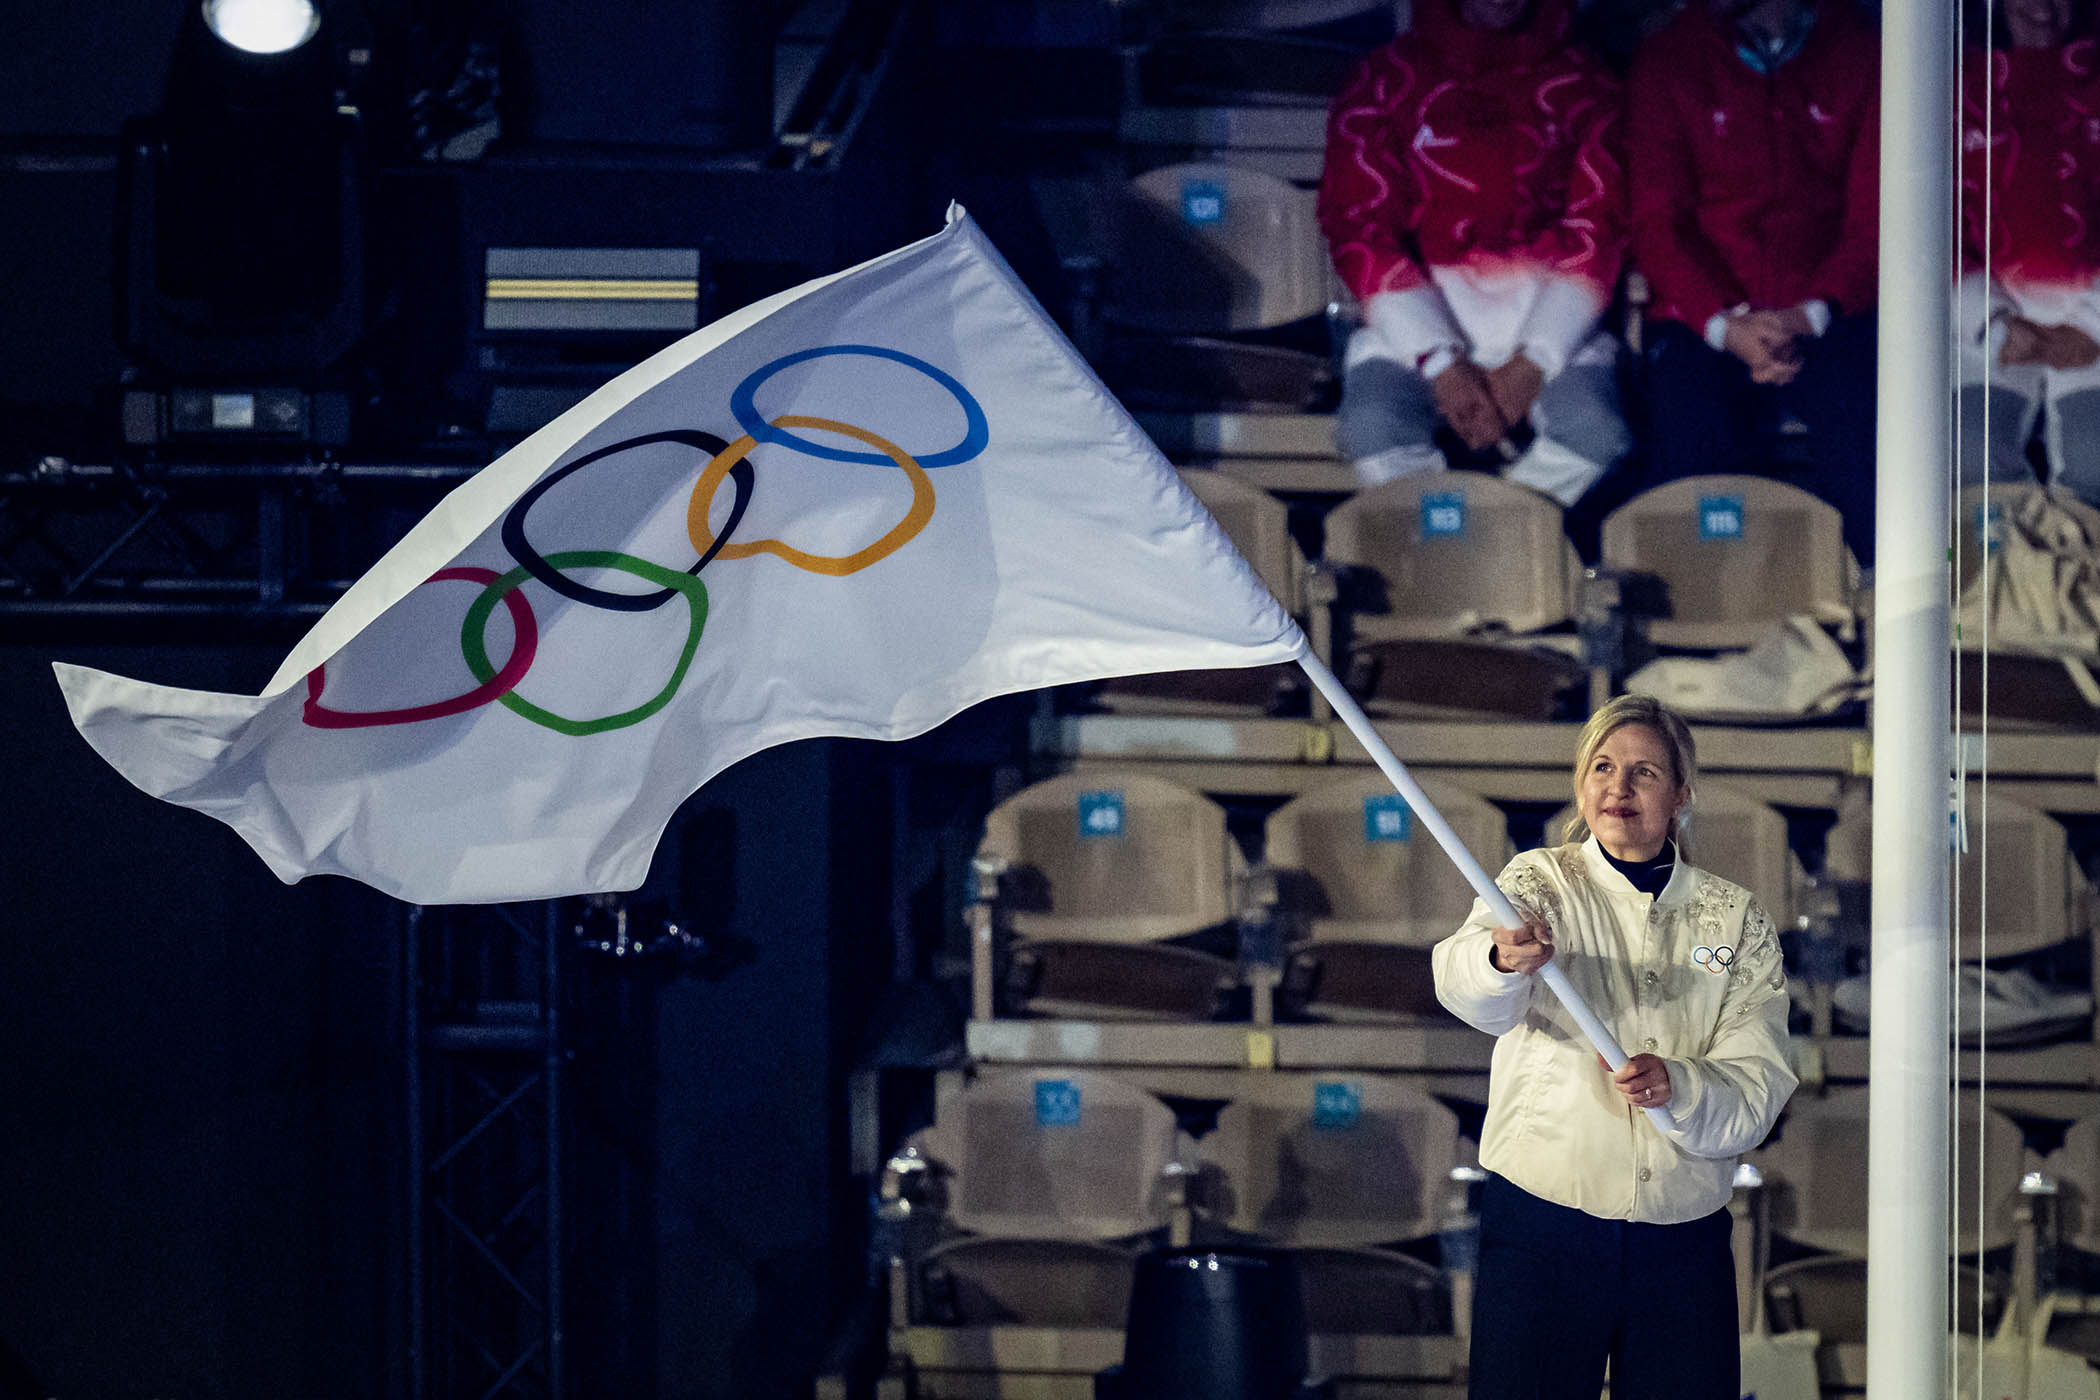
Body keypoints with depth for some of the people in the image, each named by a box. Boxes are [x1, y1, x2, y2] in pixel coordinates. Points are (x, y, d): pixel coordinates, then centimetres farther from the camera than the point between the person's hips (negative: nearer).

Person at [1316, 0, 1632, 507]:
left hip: (1551, 317, 1)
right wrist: (1439, 363, -13)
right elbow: (1359, 231, -1)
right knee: (1374, 426, -32)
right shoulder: (1383, 81, 7)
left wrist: (1533, 362, -11)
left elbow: (1596, 232, 4)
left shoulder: (1582, 87, 11)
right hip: (1416, 321, -1)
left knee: (1595, 431, -30)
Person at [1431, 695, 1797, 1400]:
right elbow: (1467, 988, -20)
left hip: (1684, 1239, 2)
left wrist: (1676, 1088, -23)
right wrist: (1503, 960, -44)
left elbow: (1762, 1085, -2)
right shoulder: (1540, 884, 2)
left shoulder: (1738, 918, 8)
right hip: (1541, 1227, -2)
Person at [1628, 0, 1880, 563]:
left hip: (1829, 319, 0)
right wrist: (1725, 324, -15)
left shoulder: (1860, 56, 8)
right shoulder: (1667, 62, 9)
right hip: (1703, 318, 0)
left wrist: (1811, 316, -16)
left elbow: (1873, 218, 2)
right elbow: (1657, 223, 3)